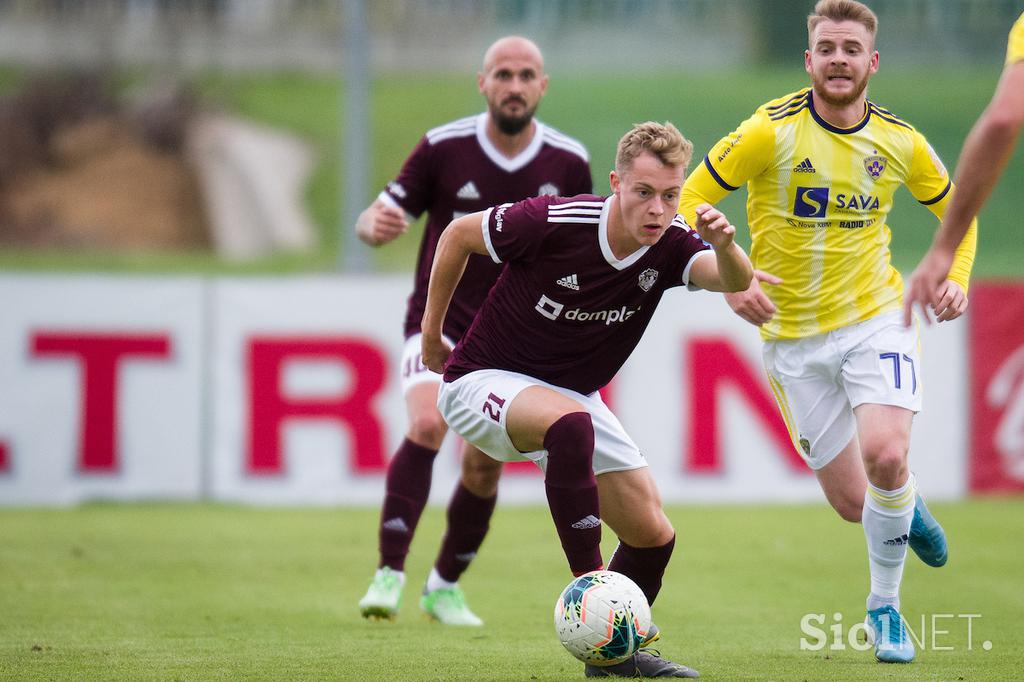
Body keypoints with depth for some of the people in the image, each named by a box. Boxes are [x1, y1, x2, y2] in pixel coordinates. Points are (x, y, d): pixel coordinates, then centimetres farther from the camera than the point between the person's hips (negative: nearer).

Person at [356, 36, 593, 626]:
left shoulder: (568, 163, -3)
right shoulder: (444, 148, -9)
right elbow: (376, 219, -5)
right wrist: (376, 226, -28)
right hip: (441, 319, -2)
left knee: (483, 469, 2)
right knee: (427, 426, -26)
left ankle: (445, 587, 24)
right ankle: (389, 575, -26)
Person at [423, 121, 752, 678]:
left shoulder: (671, 245, -15)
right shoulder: (553, 222, -25)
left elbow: (733, 279, -35)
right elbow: (459, 234, -9)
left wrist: (725, 245, -58)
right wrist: (431, 332, -1)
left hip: (572, 395, 6)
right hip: (484, 381, -5)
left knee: (653, 536, -1)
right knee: (570, 422, -39)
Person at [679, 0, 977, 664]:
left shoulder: (900, 141, -3)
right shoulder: (773, 131, -13)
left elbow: (956, 207, 16)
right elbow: (689, 202, -8)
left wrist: (957, 276, -1)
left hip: (876, 317, 1)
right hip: (793, 336, -1)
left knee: (885, 457, -24)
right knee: (852, 501, 0)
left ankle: (886, 607, 0)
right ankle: (903, 506, 40)